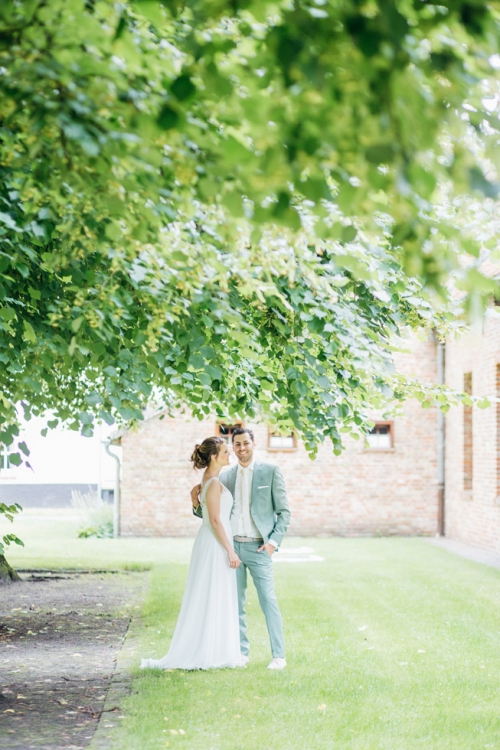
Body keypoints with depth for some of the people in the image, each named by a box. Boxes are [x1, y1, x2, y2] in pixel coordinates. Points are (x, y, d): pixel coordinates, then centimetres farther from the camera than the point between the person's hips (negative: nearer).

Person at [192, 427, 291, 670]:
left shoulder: (270, 471, 1)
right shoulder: (225, 477, 12)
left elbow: (283, 511, 1)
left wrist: (274, 541, -10)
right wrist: (196, 504, -4)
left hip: (258, 547, -4)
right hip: (232, 547, 4)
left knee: (268, 601, -6)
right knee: (236, 604, 7)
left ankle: (279, 656, -2)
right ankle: (242, 652, 15)